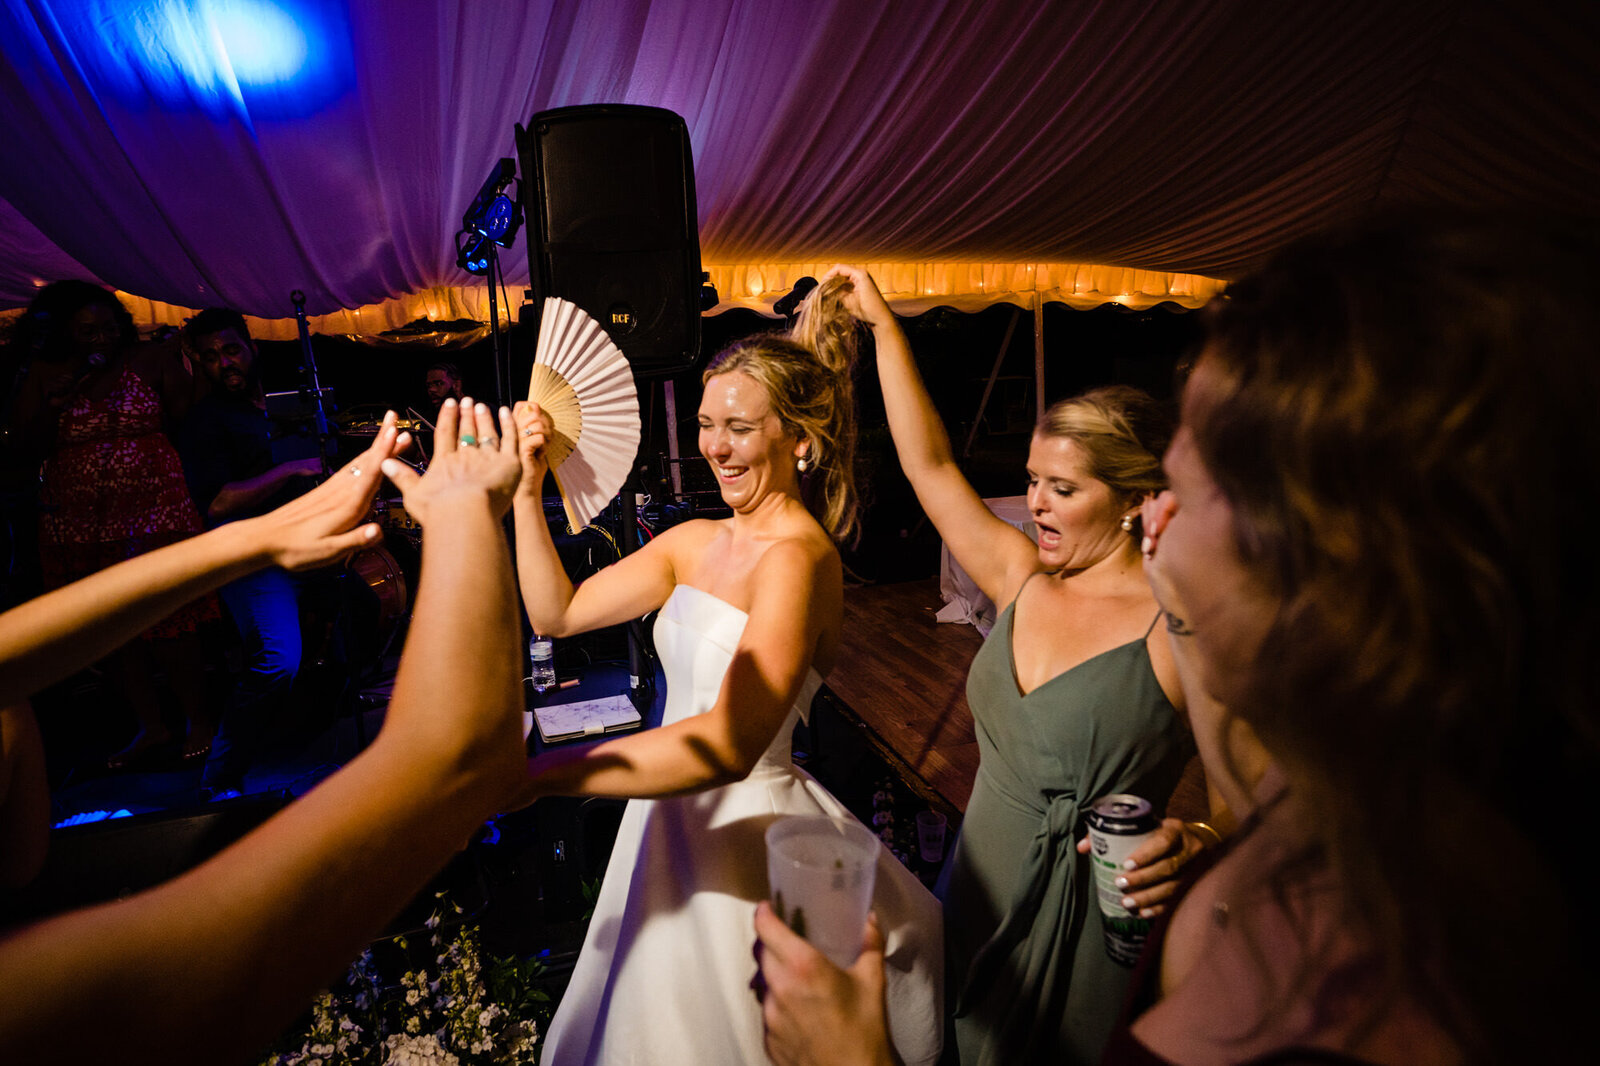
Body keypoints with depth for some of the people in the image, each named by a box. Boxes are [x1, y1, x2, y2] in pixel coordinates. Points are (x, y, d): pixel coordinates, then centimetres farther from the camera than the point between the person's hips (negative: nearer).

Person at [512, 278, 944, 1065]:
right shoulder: (695, 542, 0)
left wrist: (540, 773, -36)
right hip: (673, 818, 7)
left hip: (746, 840, -7)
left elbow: (730, 744, -36)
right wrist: (527, 489, -5)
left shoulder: (799, 557, -25)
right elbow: (556, 613, 3)